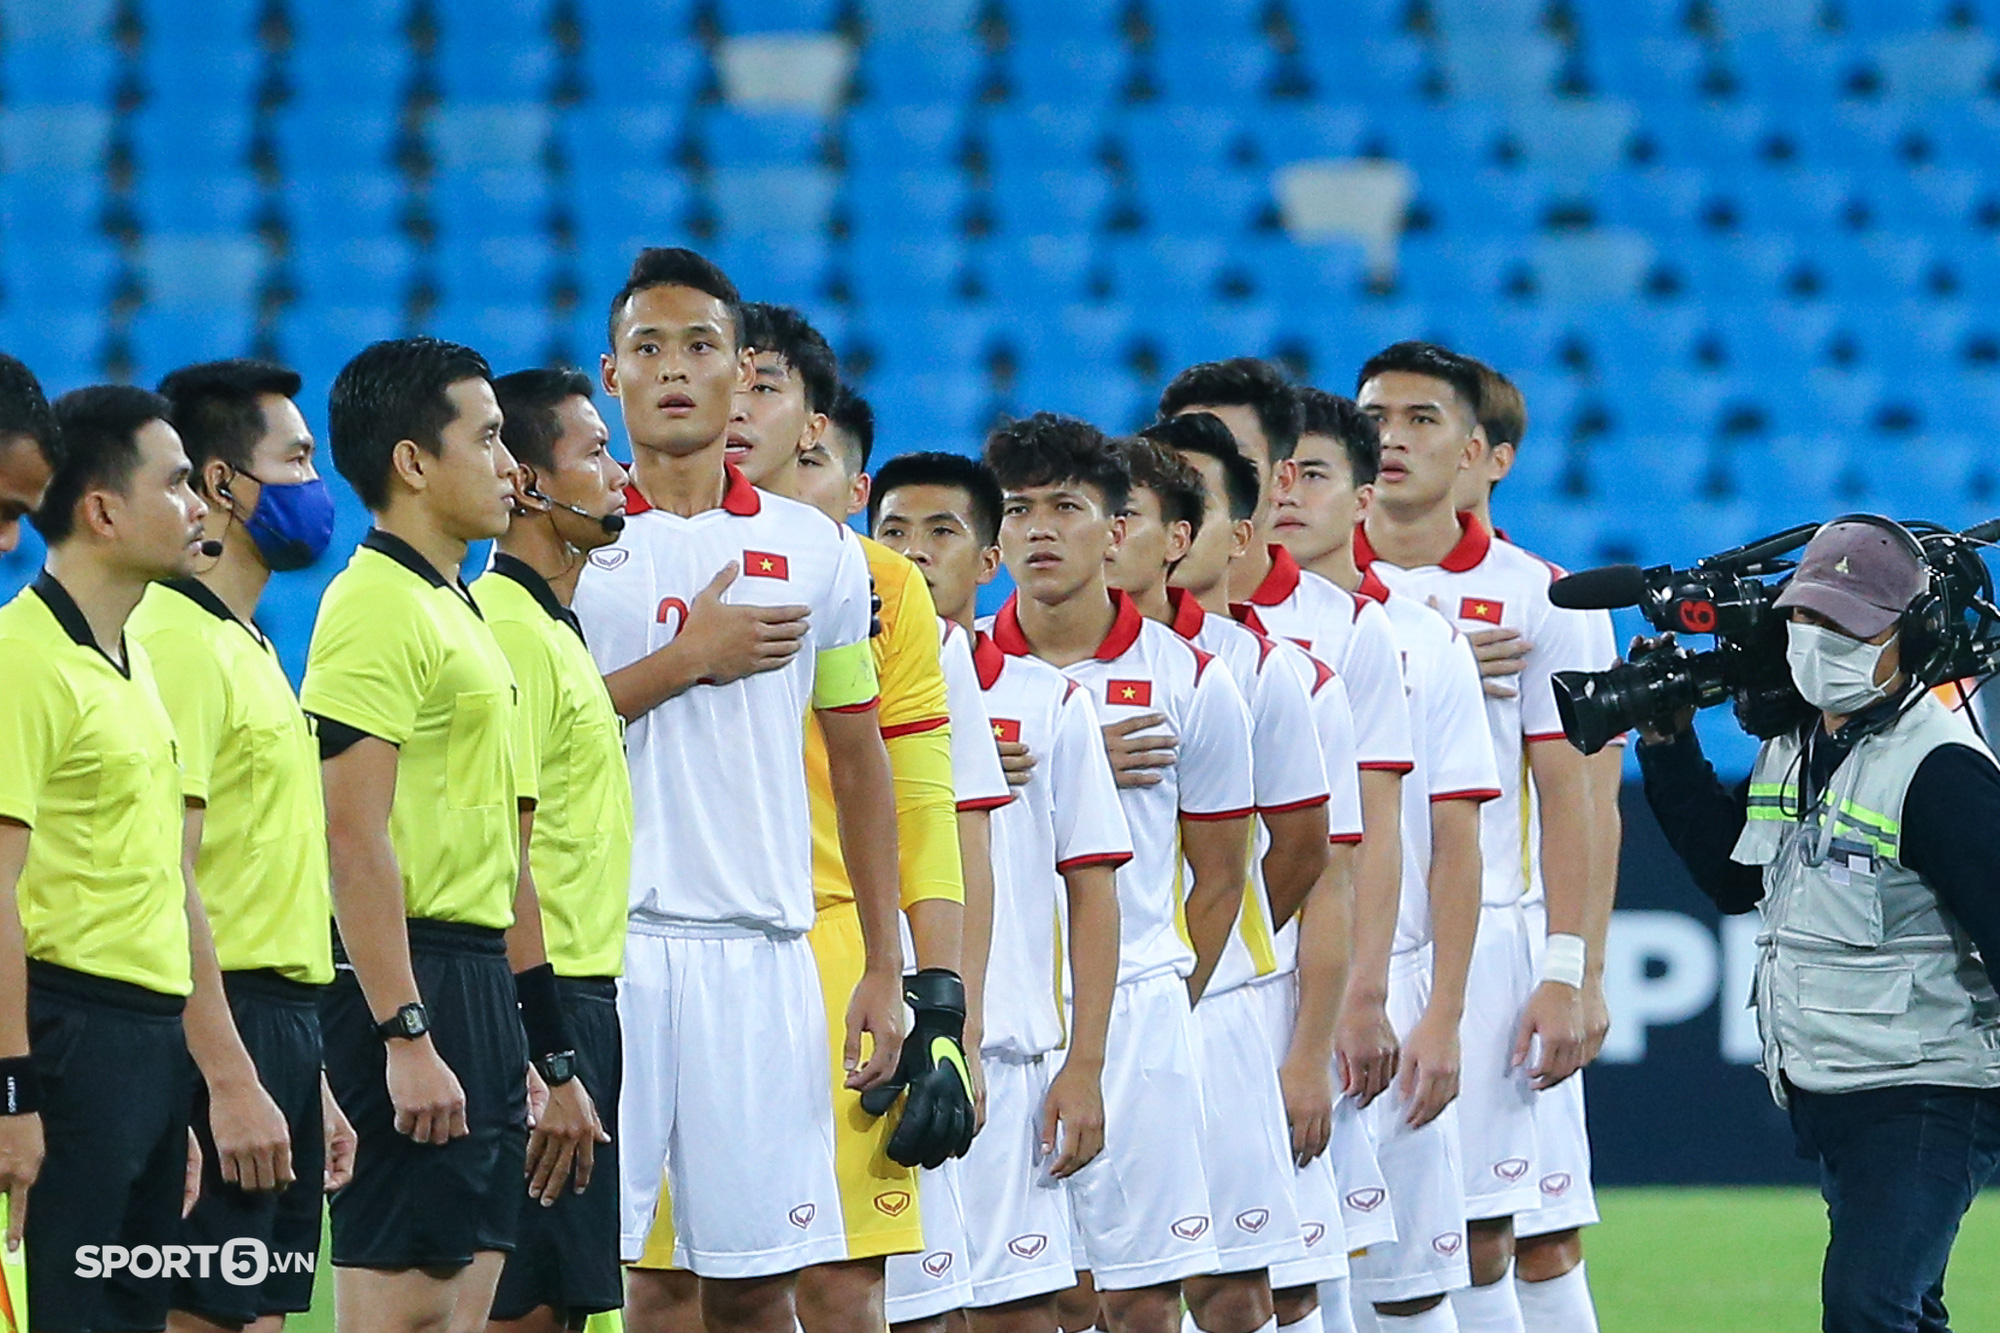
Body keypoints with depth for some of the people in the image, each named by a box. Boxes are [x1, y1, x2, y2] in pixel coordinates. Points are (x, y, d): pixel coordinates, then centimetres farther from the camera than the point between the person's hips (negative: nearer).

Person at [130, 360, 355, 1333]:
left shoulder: (246, 648, 19)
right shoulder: (176, 644, -12)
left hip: (280, 1027, 10)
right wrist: (232, 1083, -23)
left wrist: (310, 1087, 22)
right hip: (219, 1032, -10)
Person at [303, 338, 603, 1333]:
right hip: (411, 985, -10)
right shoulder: (377, 609, -11)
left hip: (482, 985, 10)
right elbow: (356, 841, -19)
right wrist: (406, 1038, -24)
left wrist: (553, 1060, 23)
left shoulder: (459, 616, 20)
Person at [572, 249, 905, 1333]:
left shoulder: (816, 552, 11)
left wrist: (884, 968, 9)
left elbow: (858, 764, 14)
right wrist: (690, 658, -9)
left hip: (762, 950, 2)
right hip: (596, 949, -2)